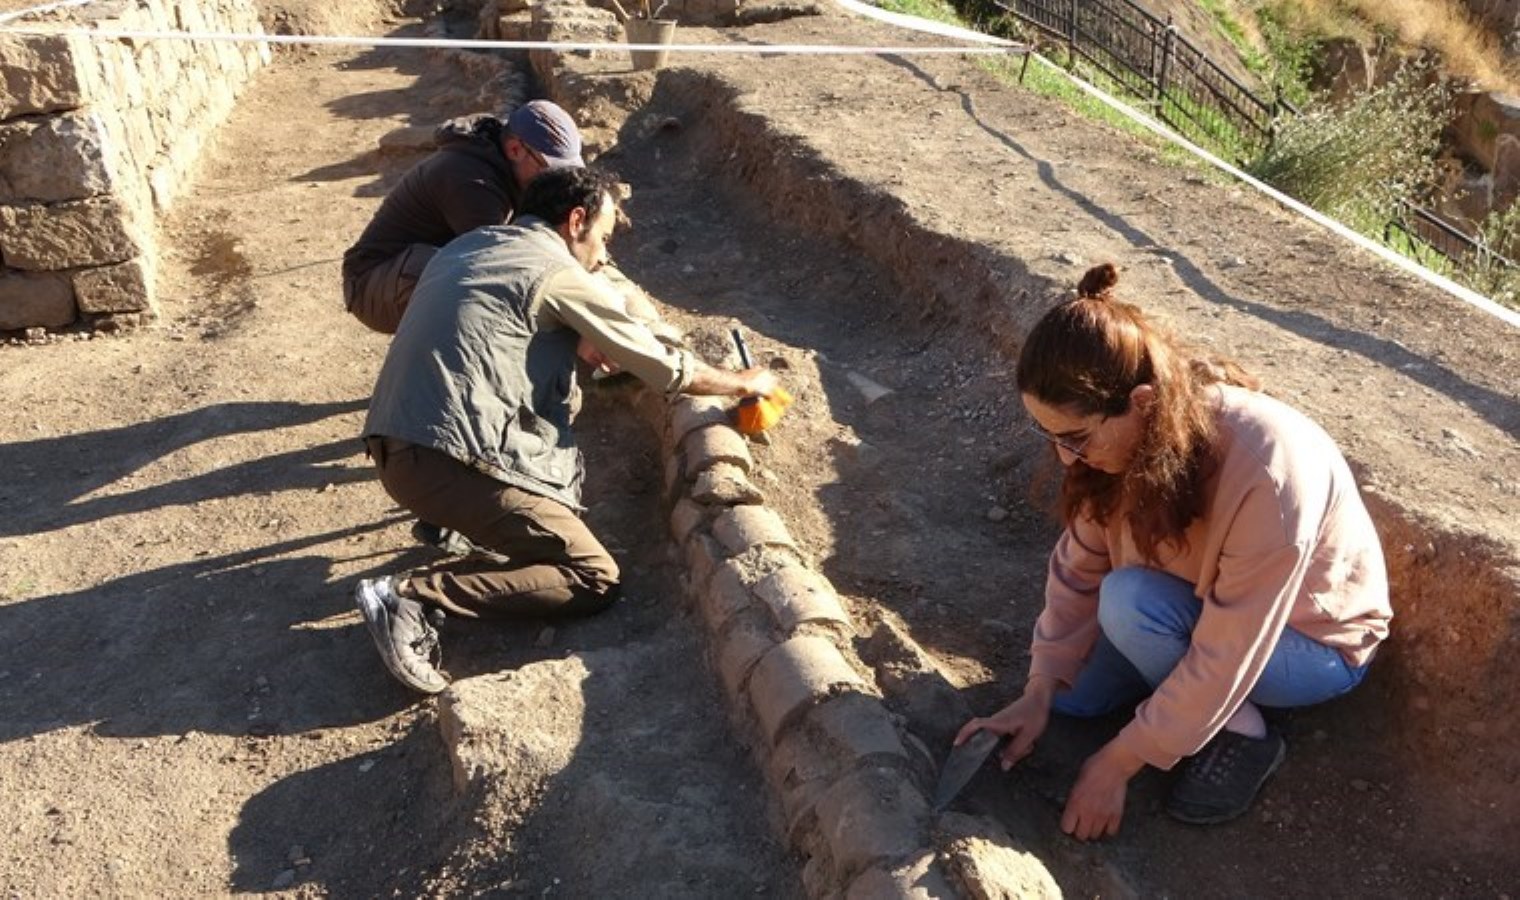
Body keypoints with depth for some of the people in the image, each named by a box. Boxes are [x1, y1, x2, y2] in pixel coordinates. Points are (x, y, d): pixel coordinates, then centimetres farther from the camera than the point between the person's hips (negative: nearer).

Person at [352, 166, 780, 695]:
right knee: (596, 581, -3)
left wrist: (576, 344, 28)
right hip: (451, 460, -9)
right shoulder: (561, 275, -3)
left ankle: (462, 514, 12)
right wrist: (744, 383, 18)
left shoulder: (465, 247, 20)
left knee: (561, 392, 24)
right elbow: (666, 368, 2)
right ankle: (414, 597, -14)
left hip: (393, 449, 9)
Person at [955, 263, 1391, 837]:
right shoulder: (1130, 431, -21)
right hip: (1200, 609, 6)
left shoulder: (1267, 476, -40)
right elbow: (1080, 564, -11)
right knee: (1069, 691, -5)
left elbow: (1224, 660, -33)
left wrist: (1117, 764, -25)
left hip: (1314, 639, -6)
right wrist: (1039, 694, -16)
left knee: (1130, 600, -31)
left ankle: (1242, 733, -8)